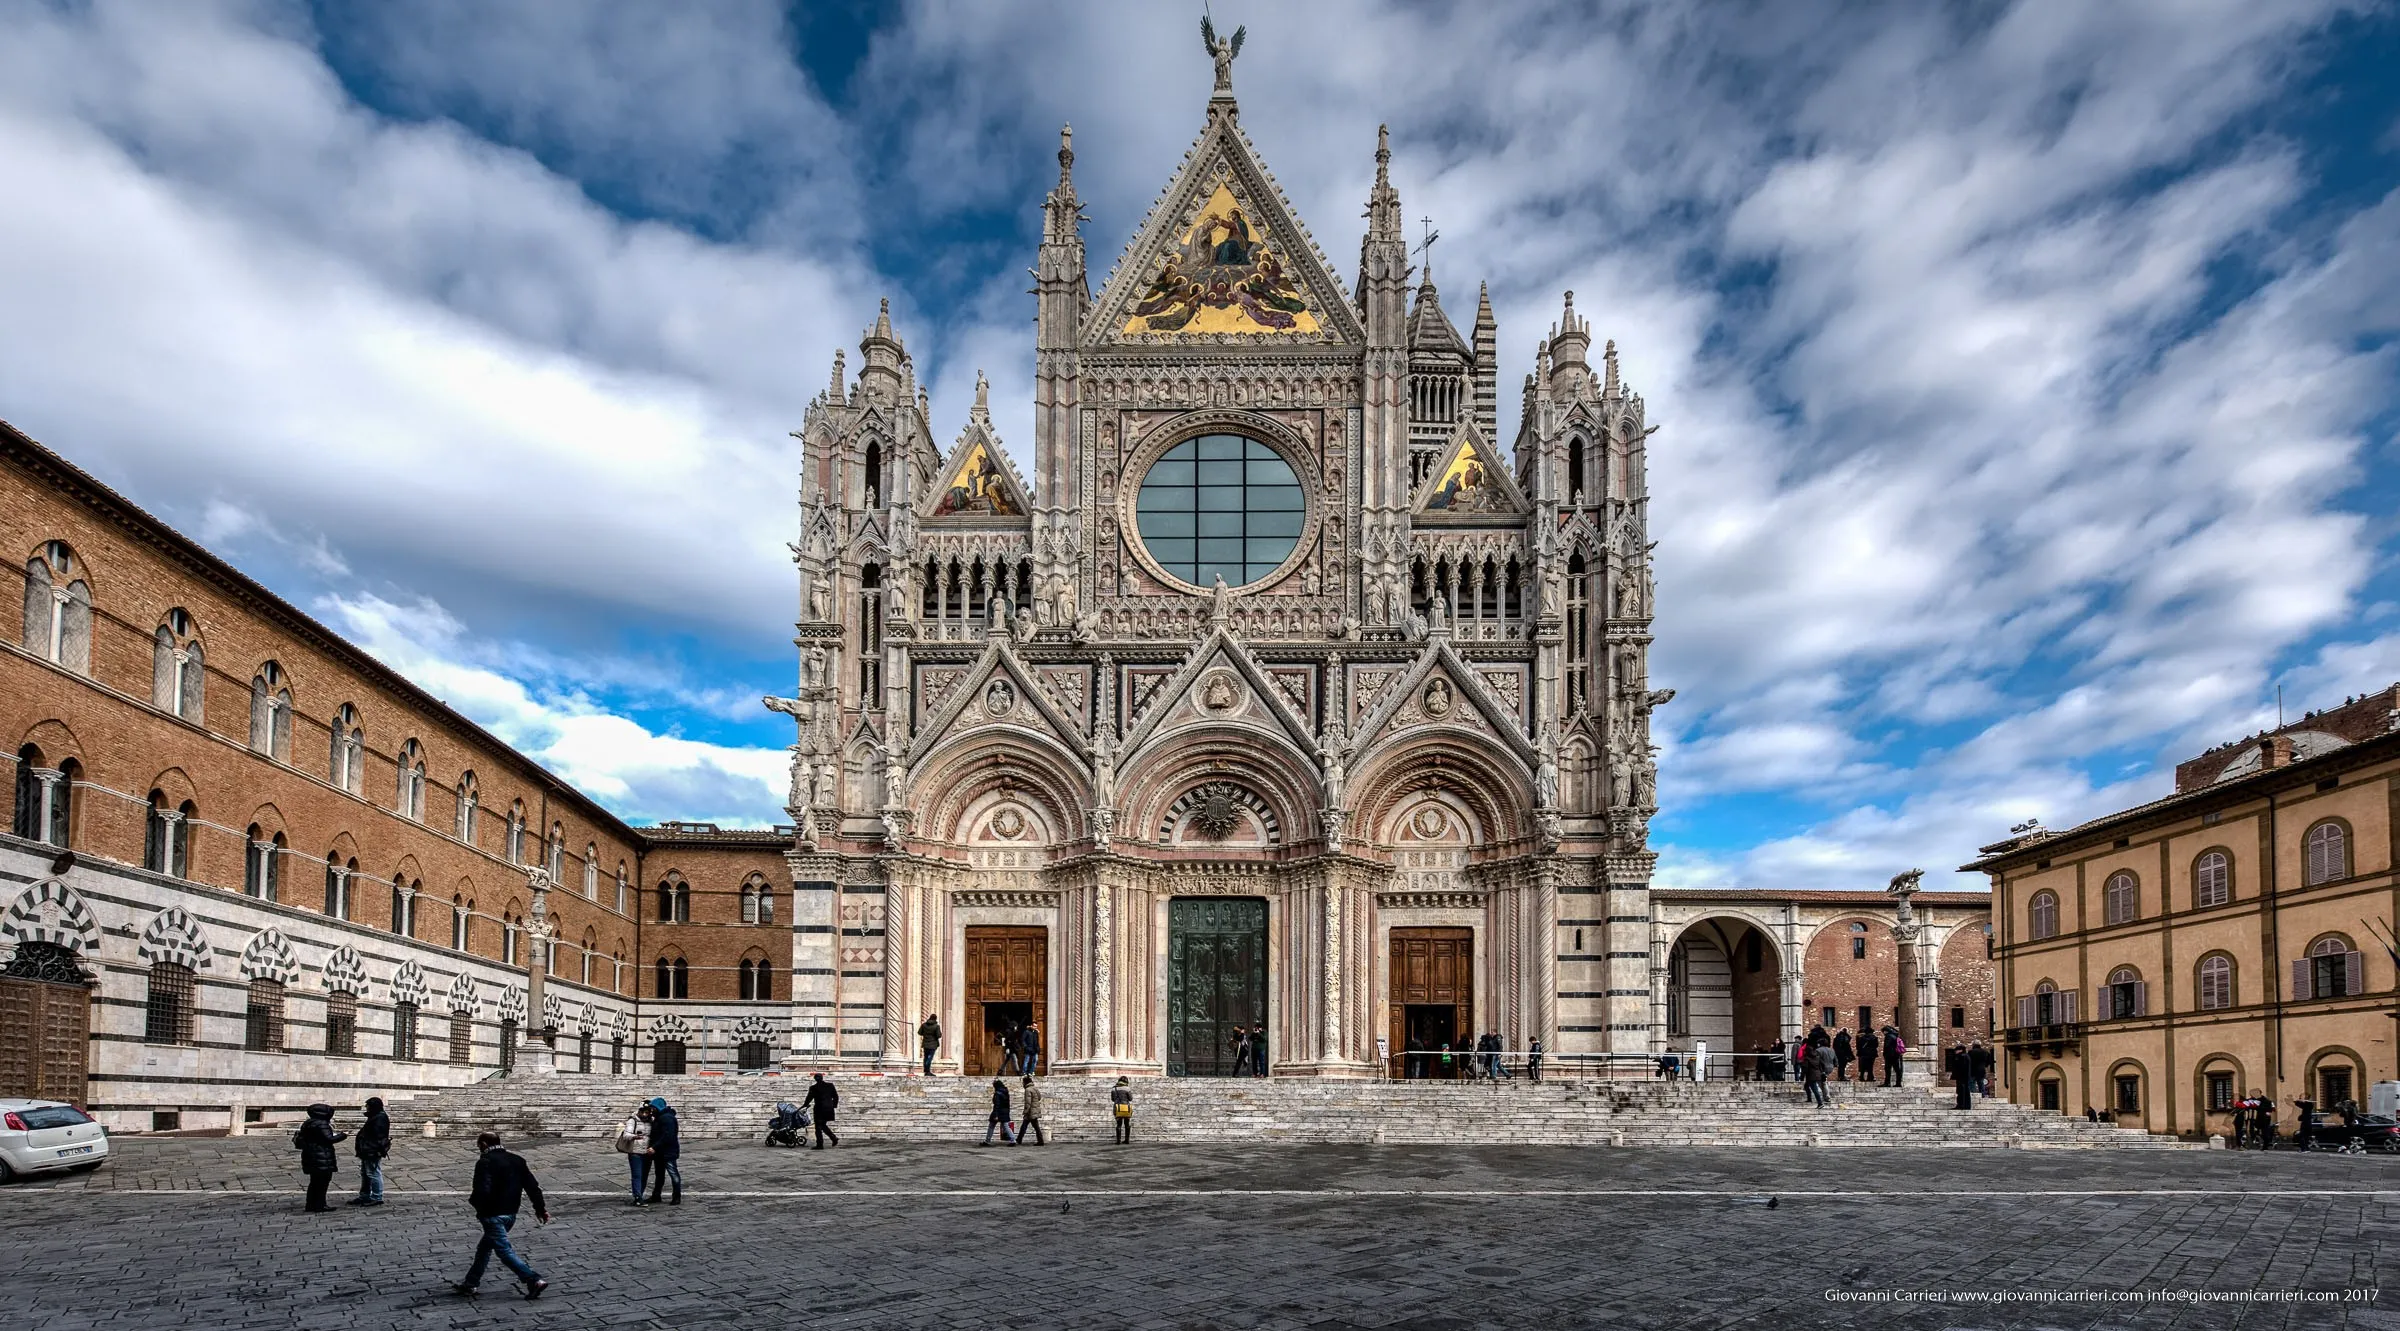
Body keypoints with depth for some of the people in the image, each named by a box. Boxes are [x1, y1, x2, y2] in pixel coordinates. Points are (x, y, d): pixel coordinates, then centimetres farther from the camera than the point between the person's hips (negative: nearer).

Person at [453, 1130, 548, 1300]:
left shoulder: (485, 1162, -13)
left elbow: (483, 1191, -24)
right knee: (485, 1247, 22)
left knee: (504, 1250, -7)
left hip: (493, 1215, -8)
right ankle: (470, 1283, 32)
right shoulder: (517, 1160, 9)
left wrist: (473, 1200, -2)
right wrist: (540, 1208, 14)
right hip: (511, 1214, 8)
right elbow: (533, 1185, 8)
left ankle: (534, 1280, -16)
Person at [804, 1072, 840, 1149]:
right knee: (823, 1125, 21)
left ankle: (820, 1145, 2)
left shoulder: (813, 1088, -9)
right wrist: (834, 1105, 20)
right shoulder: (830, 1085, 4)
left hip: (819, 1109, -5)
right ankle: (834, 1138, 12)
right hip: (829, 1109, 5)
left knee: (818, 1127, 3)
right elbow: (836, 1097, 9)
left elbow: (809, 1098, -3)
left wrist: (805, 1105, 14)